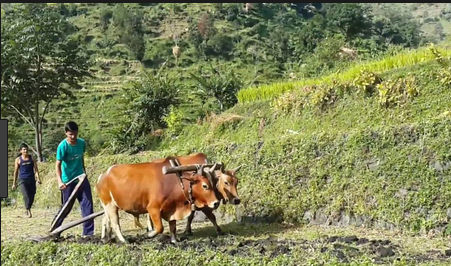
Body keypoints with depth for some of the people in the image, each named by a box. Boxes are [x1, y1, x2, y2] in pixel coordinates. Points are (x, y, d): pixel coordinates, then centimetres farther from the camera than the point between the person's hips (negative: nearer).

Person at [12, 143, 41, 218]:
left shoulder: (31, 158, 7)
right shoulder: (18, 160, 3)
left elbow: (35, 169, 3)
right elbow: (16, 172, 9)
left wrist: (38, 178, -11)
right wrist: (14, 183, 10)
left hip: (31, 179, 2)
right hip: (22, 180, -2)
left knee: (31, 197, 5)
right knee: (26, 196, -18)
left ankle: (28, 210, 25)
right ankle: (28, 211, -15)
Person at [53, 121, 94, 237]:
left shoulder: (82, 143, -2)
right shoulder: (62, 146, -17)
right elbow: (58, 164, -20)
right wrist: (60, 181, -32)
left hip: (81, 178, 5)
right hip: (68, 181, -5)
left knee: (87, 205, -2)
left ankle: (88, 232, 2)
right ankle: (54, 230, 20)